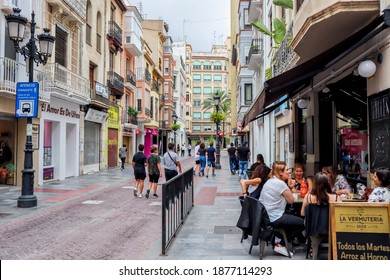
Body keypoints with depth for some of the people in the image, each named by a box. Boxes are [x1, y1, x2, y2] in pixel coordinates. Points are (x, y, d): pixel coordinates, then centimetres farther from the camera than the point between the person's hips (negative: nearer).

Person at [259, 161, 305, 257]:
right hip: (274, 219, -10)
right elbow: (291, 200, -8)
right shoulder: (281, 183, -17)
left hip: (265, 216, 10)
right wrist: (289, 188, 1)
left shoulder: (269, 181, 11)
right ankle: (281, 245, 5)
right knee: (302, 223, 2)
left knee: (293, 217, 27)